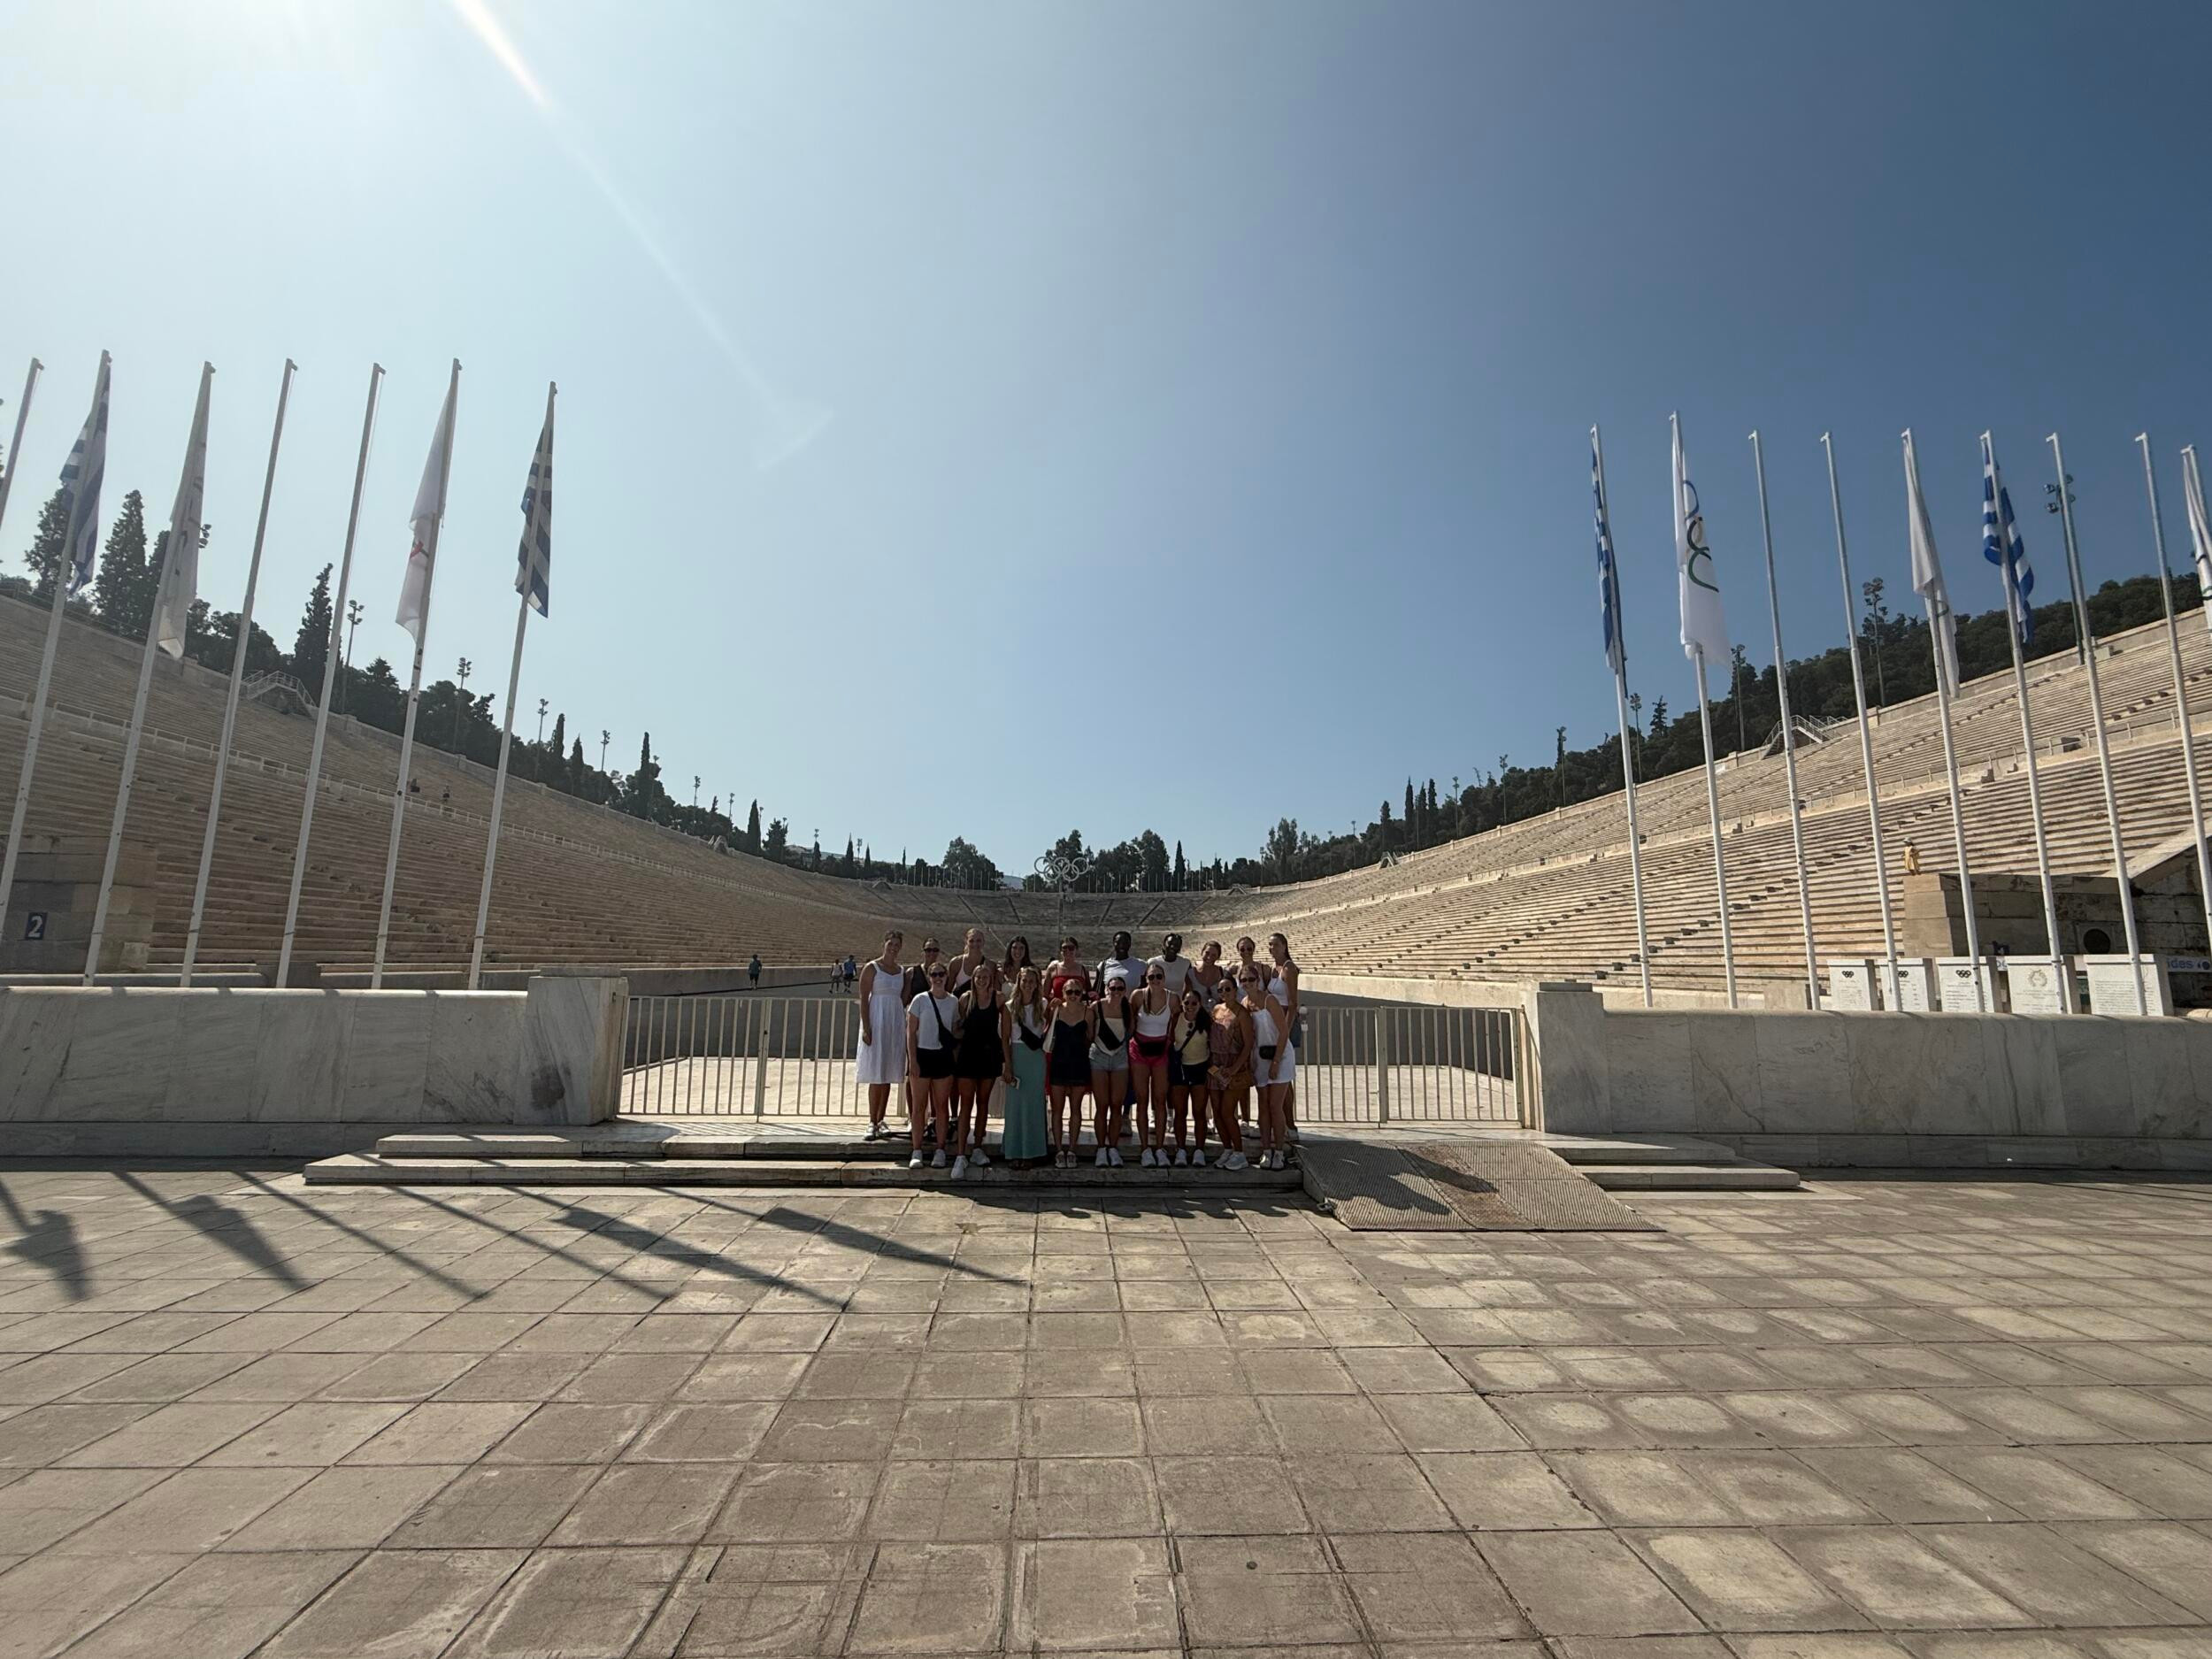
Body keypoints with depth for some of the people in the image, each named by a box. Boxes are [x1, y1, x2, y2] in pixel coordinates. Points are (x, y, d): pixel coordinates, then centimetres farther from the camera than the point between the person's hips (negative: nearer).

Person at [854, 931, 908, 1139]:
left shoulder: (902, 971, 12)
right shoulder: (872, 968, -4)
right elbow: (863, 999, -8)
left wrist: (903, 1025, 7)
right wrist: (866, 1027, -15)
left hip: (896, 1023, 5)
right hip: (877, 1022, -5)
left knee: (888, 1075, 8)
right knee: (876, 1076, -6)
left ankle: (880, 1120, 17)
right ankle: (872, 1123, 0)